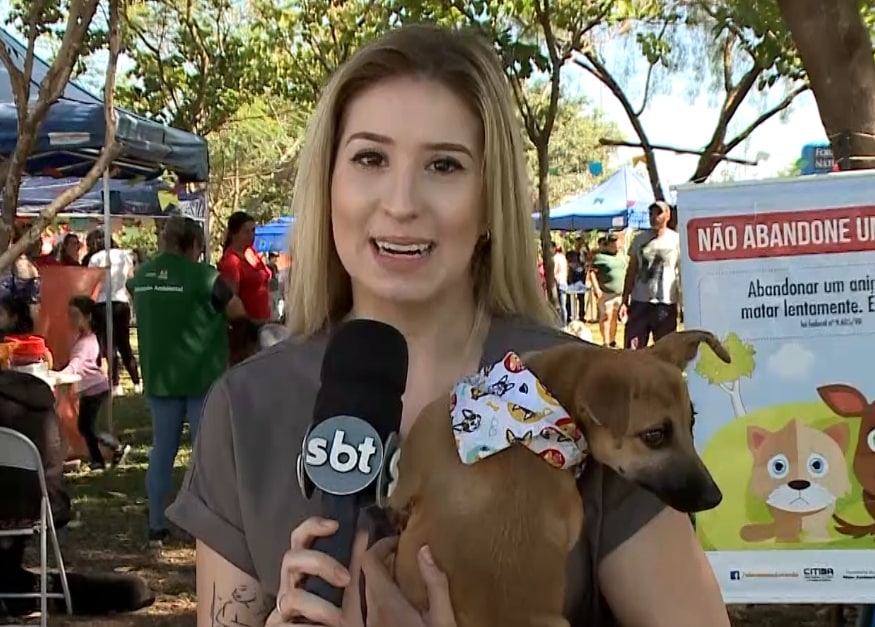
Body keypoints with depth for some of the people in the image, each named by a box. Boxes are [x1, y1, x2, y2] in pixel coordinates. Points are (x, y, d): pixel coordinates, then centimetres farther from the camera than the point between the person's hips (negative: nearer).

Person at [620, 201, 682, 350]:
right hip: (639, 301, 2)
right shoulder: (639, 239, 9)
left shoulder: (677, 240, 0)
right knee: (631, 349, -2)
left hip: (666, 304, -2)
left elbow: (682, 273, 1)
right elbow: (631, 271, 12)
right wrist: (624, 301, 6)